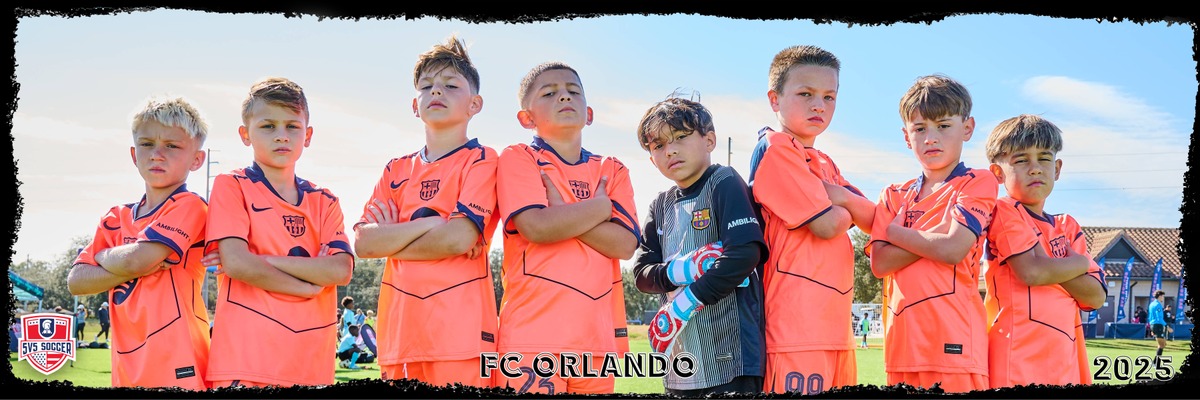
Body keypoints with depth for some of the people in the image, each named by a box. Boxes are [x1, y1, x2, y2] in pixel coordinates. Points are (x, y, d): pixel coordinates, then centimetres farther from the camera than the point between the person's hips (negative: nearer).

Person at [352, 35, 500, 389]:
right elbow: (363, 243, 5)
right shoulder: (397, 170, 18)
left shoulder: (481, 160, 2)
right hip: (399, 330, 5)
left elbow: (459, 239, -12)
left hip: (459, 329, -5)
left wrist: (389, 240, 1)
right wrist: (428, 224, -8)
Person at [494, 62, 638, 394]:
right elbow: (536, 227, -14)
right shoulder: (518, 159, 4)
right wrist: (600, 206, -1)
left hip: (599, 333, 4)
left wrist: (561, 214, -7)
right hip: (533, 329, -4)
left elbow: (625, 243, 0)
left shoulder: (613, 171, 15)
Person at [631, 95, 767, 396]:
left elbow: (746, 253, -17)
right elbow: (642, 274, 7)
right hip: (679, 358, 6)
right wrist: (680, 270, -14)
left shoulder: (724, 183, -5)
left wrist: (686, 302, -16)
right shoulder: (661, 205, 13)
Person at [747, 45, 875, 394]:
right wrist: (847, 210, 9)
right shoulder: (775, 148, -6)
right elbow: (827, 225, -13)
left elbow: (873, 220, 12)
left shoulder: (826, 164, 23)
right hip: (796, 322, -9)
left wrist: (835, 195, -6)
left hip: (836, 322, 9)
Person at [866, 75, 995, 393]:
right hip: (902, 341, 5)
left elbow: (953, 250, -12)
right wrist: (937, 235, -6)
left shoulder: (978, 183, 3)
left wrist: (893, 231, 1)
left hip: (954, 342, -5)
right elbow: (880, 263, 2)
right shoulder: (894, 196, 17)